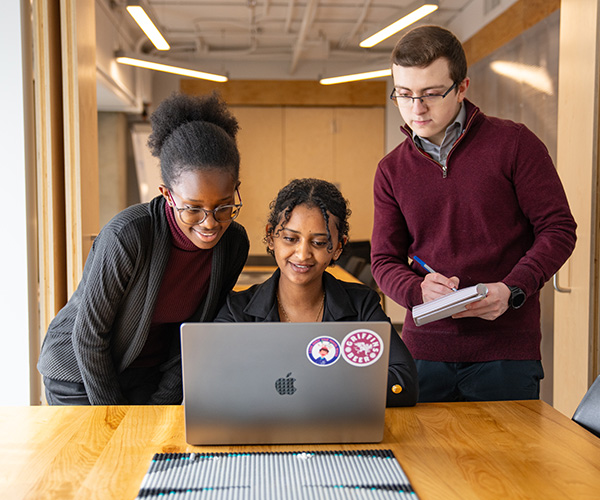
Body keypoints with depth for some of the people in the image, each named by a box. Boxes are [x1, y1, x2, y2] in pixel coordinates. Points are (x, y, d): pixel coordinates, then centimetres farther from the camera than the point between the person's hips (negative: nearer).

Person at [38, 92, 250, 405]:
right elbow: (89, 336, -20)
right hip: (80, 375, -3)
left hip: (151, 377, 4)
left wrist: (161, 407, -3)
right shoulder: (126, 236, -31)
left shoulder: (234, 243, -15)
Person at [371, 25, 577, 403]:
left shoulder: (514, 143, -2)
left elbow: (558, 229, -2)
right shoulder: (391, 170, 7)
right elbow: (385, 261, 7)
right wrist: (419, 290, -15)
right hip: (423, 348, 3)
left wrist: (512, 290, -17)